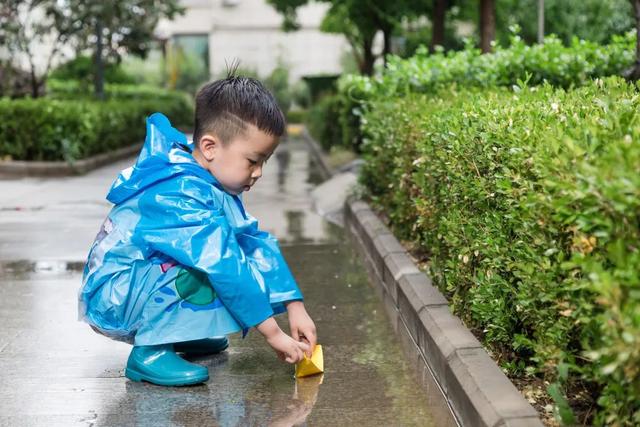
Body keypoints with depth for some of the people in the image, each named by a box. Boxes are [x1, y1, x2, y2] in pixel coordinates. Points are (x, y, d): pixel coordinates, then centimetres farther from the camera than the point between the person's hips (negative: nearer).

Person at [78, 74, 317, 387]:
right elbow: (225, 268, -31)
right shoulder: (179, 197, -28)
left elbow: (259, 245, 2)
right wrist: (273, 333, -29)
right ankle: (149, 352, -19)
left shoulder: (214, 187, 2)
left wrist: (295, 308, -3)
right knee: (212, 271, -30)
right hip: (111, 299, -9)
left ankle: (183, 333, 10)